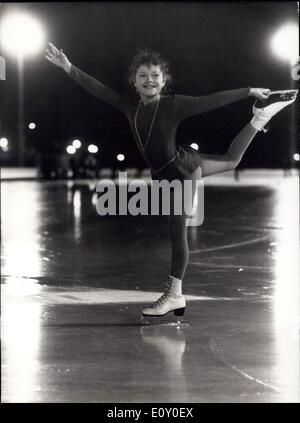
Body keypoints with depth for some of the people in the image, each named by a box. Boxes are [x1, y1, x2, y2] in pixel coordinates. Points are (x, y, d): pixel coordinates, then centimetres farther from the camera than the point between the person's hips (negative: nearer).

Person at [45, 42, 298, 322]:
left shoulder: (174, 104, -17)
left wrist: (249, 91, -16)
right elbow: (98, 89, -3)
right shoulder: (129, 106, -3)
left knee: (177, 231, -4)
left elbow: (212, 101, -16)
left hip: (180, 168, -7)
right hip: (164, 174, 7)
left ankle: (174, 294, 3)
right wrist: (68, 68, -9)